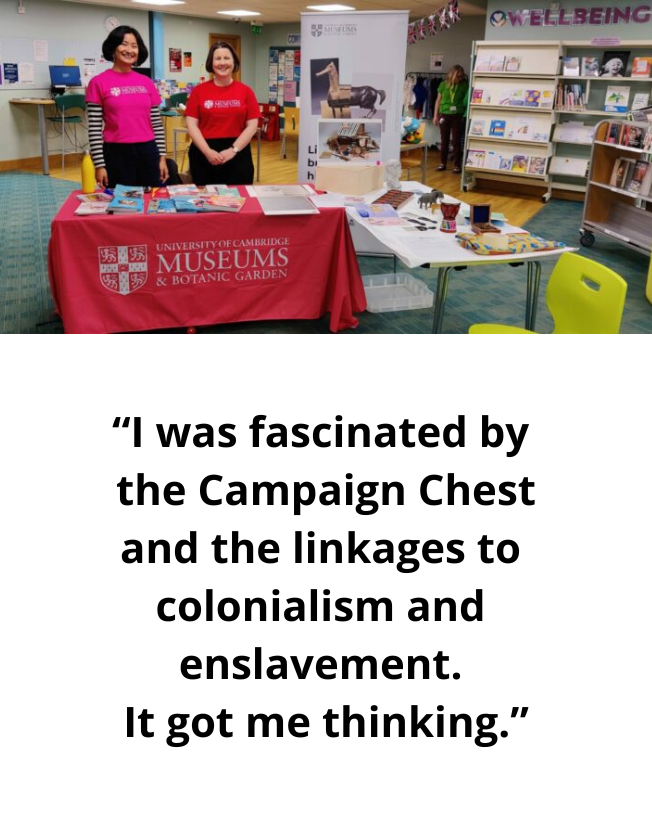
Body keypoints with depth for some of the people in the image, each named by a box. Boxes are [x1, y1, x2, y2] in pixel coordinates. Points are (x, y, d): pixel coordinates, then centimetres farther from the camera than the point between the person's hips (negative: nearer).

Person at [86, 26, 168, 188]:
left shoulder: (147, 83, 9)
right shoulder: (99, 83, -2)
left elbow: (157, 123, 11)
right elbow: (94, 129, -4)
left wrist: (162, 157, 6)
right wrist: (99, 164, -9)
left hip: (148, 152, 3)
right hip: (117, 153, -3)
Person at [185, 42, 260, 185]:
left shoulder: (245, 91, 4)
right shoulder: (199, 91, 4)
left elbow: (252, 125, 1)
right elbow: (191, 124, 0)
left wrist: (233, 150, -10)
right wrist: (207, 151, -12)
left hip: (237, 155, 0)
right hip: (204, 155, 0)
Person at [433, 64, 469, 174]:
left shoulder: (464, 85, -1)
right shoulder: (443, 84, 2)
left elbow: (466, 100, 1)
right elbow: (438, 100, 7)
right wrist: (436, 116, 6)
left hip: (457, 116, -2)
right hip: (444, 115, 2)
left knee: (456, 141, 0)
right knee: (444, 140, 9)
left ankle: (457, 164, 5)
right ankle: (443, 163, 18)